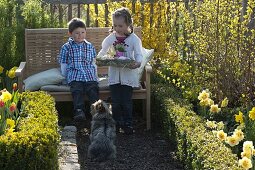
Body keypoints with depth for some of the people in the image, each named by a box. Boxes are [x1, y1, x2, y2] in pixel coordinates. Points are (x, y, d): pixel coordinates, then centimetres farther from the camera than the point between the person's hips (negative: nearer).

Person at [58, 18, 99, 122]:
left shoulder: (90, 47, 19)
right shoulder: (66, 48, 10)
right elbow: (63, 65, 12)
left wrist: (95, 76, 14)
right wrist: (67, 77, 6)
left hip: (90, 76, 2)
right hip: (75, 77, -2)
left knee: (93, 90, -25)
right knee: (77, 91, -29)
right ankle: (79, 111, -39)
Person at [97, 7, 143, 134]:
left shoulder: (134, 39, -5)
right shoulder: (110, 38, 4)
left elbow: (138, 54, -9)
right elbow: (103, 51, 11)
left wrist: (137, 63, -30)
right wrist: (99, 59, -11)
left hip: (128, 74, -2)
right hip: (114, 75, 3)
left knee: (126, 102, 0)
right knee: (115, 102, 5)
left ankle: (128, 124, 13)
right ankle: (116, 124, 18)